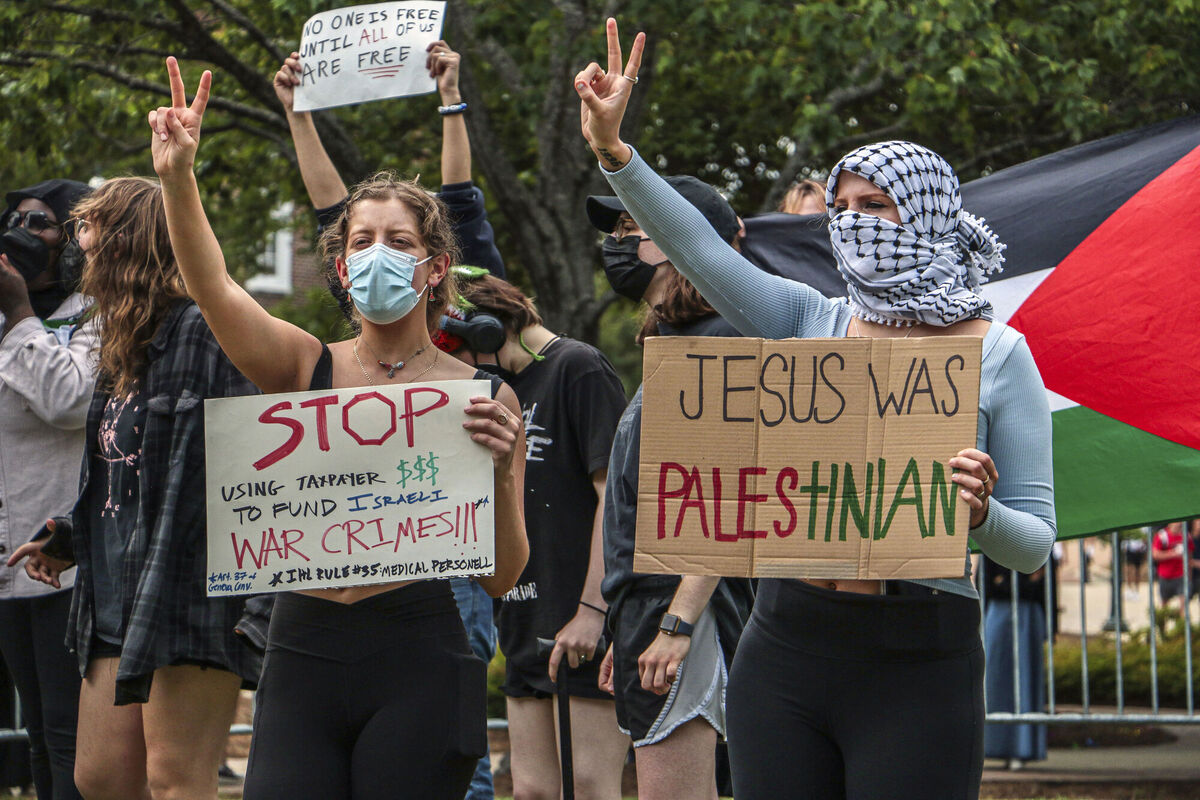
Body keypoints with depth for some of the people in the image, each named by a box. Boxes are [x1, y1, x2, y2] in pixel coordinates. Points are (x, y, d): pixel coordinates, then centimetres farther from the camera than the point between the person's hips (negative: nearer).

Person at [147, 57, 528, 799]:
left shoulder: (484, 396, 4)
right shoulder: (309, 368, 7)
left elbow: (501, 576, 2)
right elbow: (213, 288, -11)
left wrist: (500, 473, -15)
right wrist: (178, 179, -26)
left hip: (418, 666, -1)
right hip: (303, 659, 1)